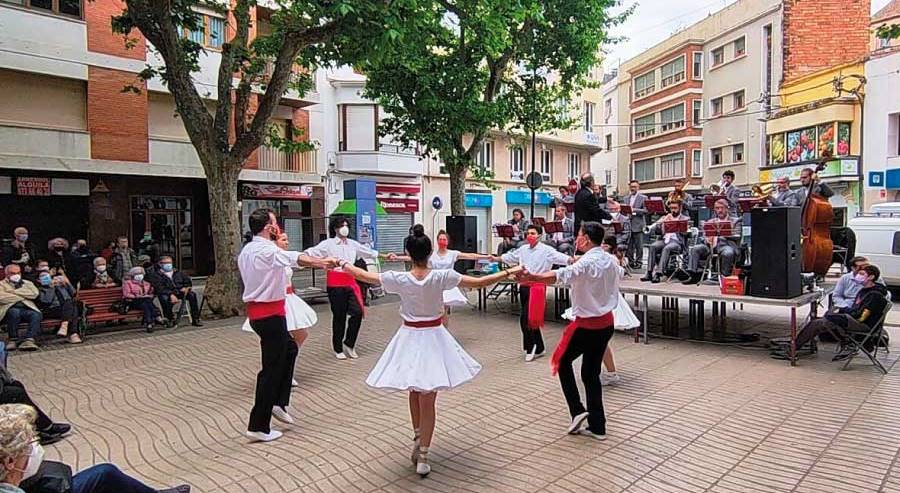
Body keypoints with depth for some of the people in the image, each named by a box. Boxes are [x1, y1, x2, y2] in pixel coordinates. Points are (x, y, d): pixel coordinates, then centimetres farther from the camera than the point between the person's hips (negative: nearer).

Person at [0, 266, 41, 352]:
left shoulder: (27, 283, 26)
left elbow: (34, 294, 4)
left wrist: (14, 291, 2)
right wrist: (23, 296, 1)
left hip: (27, 309, 2)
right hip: (10, 309, -2)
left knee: (36, 314, -33)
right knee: (15, 311, -38)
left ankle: (28, 340, -45)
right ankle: (13, 340, -26)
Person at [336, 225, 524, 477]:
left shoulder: (400, 279, -14)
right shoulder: (441, 277, -16)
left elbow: (365, 276, -1)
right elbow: (479, 282, -12)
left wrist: (344, 263, 17)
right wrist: (508, 272, -2)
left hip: (409, 338, 1)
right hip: (433, 338, -1)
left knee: (415, 392, 24)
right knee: (427, 400, 7)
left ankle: (417, 441, 38)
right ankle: (422, 457, 15)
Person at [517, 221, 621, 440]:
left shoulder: (587, 263, -19)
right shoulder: (611, 260, 5)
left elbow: (561, 275, -40)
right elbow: (619, 274, 30)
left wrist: (532, 277, -53)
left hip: (586, 325, -8)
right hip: (606, 323, 8)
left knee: (562, 362, 13)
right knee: (591, 373, 14)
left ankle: (577, 411, 6)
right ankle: (597, 426, 17)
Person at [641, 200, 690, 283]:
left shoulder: (685, 219, 14)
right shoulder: (665, 217, 25)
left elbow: (685, 232, -5)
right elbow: (653, 231, 13)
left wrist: (674, 221, -5)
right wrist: (662, 222, -2)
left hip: (677, 242, -4)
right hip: (664, 240, 4)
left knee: (666, 248, -36)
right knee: (652, 246, -28)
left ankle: (658, 274, -43)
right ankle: (649, 273, -32)